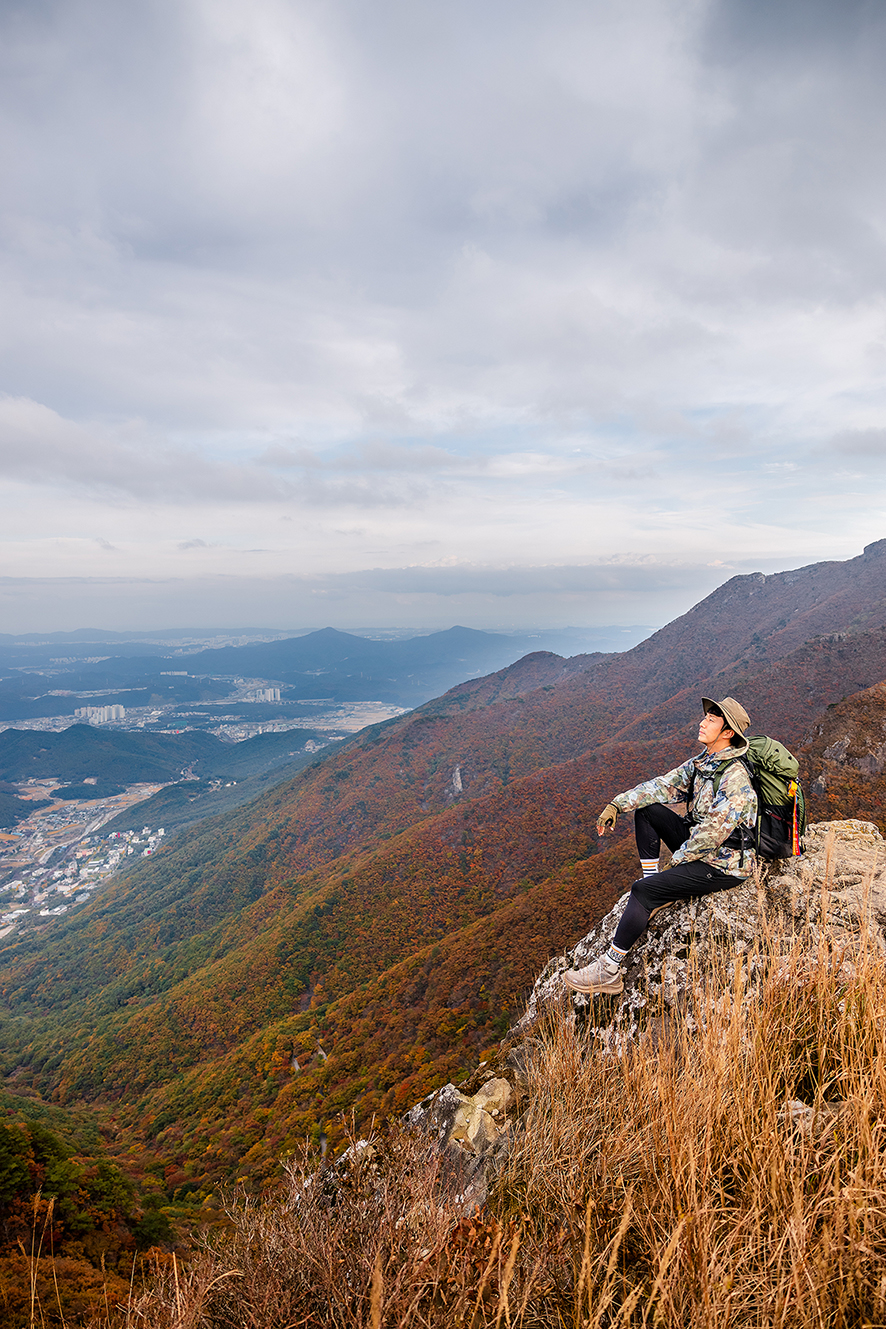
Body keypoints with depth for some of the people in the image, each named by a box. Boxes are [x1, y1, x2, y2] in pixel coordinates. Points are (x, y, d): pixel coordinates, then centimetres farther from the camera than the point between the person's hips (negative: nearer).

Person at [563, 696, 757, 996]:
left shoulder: (735, 778, -23)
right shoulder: (701, 762, 6)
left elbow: (713, 832, -27)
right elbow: (664, 785, 6)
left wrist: (677, 859, -14)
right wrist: (617, 803, -4)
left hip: (724, 866, -9)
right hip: (700, 847, 9)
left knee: (642, 891, -19)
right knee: (646, 809, 4)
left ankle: (609, 971, -12)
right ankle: (655, 895, 6)